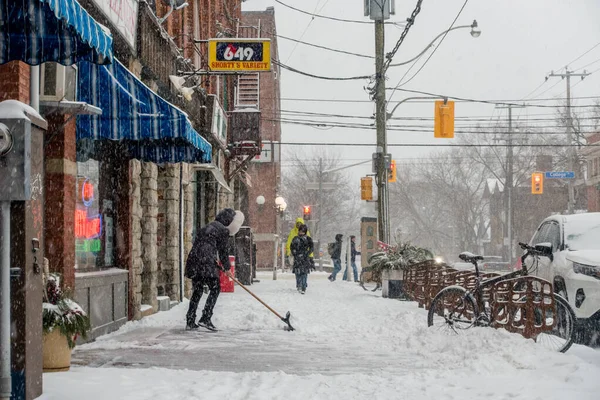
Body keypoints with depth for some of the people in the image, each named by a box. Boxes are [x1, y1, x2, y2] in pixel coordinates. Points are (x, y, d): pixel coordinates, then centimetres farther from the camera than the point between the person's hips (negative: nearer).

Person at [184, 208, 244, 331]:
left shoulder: (206, 228, 25)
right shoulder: (223, 230, 0)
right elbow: (223, 251, 2)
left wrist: (218, 265, 31)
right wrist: (227, 267, 19)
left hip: (193, 261, 7)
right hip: (207, 263, -7)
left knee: (197, 290, 15)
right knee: (215, 289, 4)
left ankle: (190, 321, 14)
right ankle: (205, 319, -5)